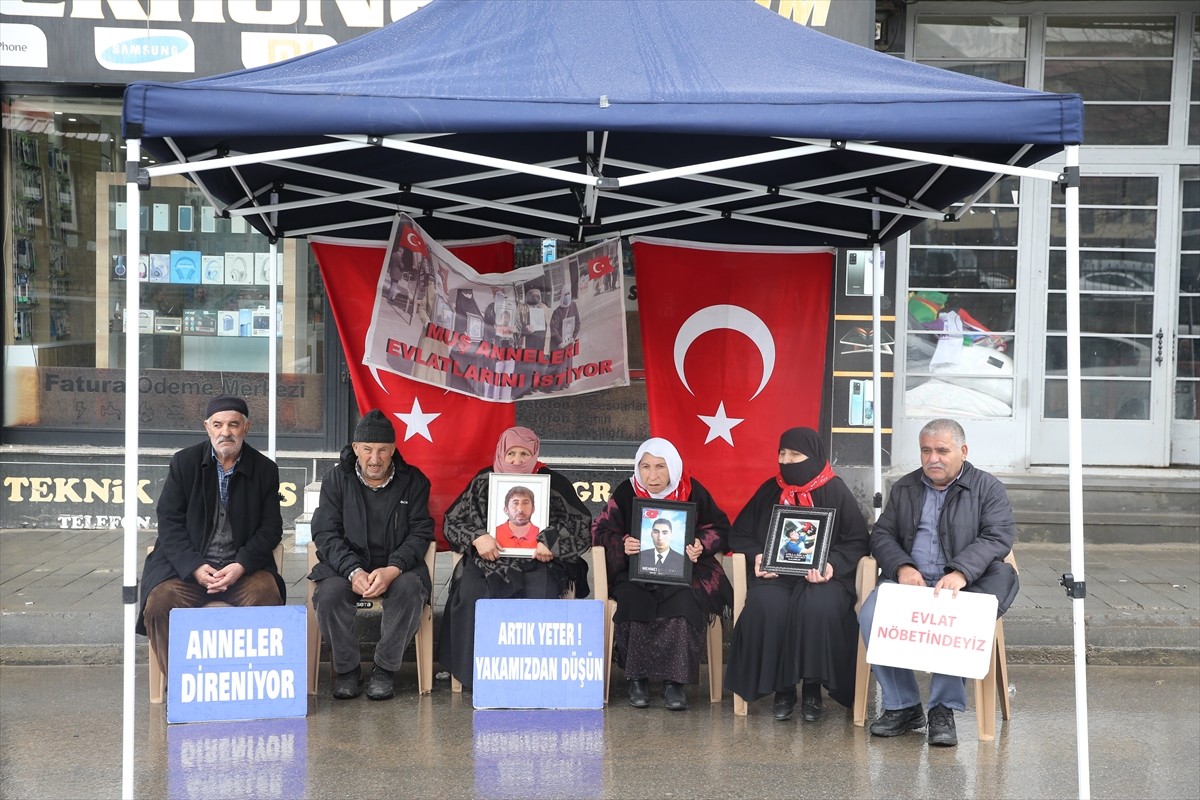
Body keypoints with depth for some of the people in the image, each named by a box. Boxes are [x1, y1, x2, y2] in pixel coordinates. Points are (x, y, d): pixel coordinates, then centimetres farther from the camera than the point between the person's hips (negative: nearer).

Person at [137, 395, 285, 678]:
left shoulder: (265, 469, 6)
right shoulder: (184, 462, 5)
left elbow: (270, 528, 3)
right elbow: (169, 522, 0)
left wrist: (241, 566, -14)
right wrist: (194, 567, -15)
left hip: (244, 566, 0)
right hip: (188, 564, 0)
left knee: (267, 596, -30)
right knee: (160, 602, -27)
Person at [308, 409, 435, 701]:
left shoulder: (413, 480, 0)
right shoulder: (337, 478, 0)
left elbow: (420, 532, -3)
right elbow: (326, 533, -5)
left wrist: (393, 569, -22)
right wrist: (353, 571, -23)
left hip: (397, 566, 0)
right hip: (347, 563, 0)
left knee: (410, 590, -33)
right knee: (328, 594, -31)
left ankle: (385, 669, -13)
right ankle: (347, 668, -7)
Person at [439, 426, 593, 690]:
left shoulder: (552, 482, 8)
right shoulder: (484, 481, 11)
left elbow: (580, 523, 3)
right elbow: (452, 520, 10)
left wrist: (552, 542, -14)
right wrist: (476, 537, -10)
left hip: (537, 562, -1)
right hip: (490, 560, 1)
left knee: (542, 597, -33)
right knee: (472, 594, -30)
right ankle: (476, 672, -21)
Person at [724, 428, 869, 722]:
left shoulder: (837, 492, 5)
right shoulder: (770, 490, 13)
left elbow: (856, 541, 2)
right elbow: (740, 533, 16)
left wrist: (833, 565, -16)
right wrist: (757, 556, -5)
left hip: (823, 576, -2)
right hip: (774, 574, 2)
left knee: (817, 607, -37)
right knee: (765, 606, -33)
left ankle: (812, 689, -17)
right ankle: (782, 688, -15)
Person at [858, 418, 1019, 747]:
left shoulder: (988, 488, 7)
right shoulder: (904, 488, 19)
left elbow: (998, 537, -6)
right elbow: (881, 535, 14)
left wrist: (961, 572, -23)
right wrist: (902, 567, -8)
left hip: (961, 583, -3)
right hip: (908, 578, 3)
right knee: (870, 615, -26)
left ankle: (943, 709, -19)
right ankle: (902, 706, -14)